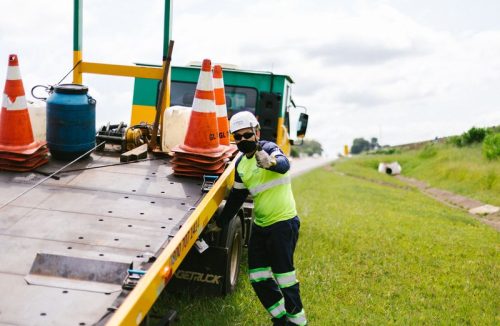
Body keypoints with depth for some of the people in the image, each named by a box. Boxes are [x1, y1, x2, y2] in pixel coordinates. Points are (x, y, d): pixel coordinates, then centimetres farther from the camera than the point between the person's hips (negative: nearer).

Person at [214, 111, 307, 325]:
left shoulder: (268, 148, -12)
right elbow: (236, 198, 19)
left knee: (283, 274, -6)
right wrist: (219, 224, 21)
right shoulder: (240, 164, 10)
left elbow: (284, 164, -36)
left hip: (283, 223, -8)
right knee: (257, 276, 9)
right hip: (260, 225, 8)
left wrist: (271, 162, -58)